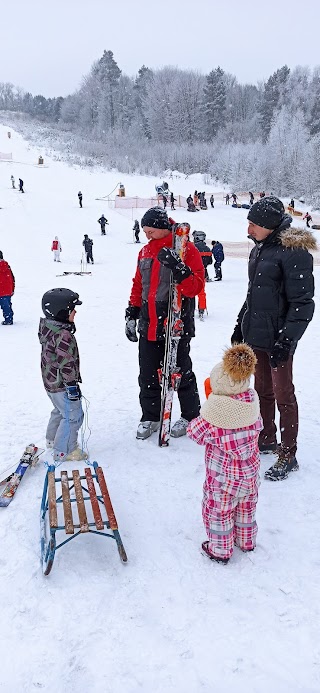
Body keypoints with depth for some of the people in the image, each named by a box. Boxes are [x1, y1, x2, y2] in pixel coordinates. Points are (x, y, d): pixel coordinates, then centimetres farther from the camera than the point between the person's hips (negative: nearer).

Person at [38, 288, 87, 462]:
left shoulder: (46, 327, 4)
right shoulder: (63, 335, -27)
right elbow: (66, 364, -26)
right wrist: (72, 386, -18)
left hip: (50, 381, 10)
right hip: (62, 384, -10)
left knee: (60, 410, 28)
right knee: (73, 416, 2)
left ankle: (53, 439, 46)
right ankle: (64, 451, 10)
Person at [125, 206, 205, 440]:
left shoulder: (187, 250, -9)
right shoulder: (145, 251, 11)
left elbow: (196, 286, -18)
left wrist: (178, 268, -33)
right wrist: (131, 314, 15)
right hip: (148, 325, 6)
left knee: (181, 373, 8)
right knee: (148, 375, 11)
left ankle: (190, 415, 26)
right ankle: (150, 417, 27)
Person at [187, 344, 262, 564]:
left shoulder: (214, 414, -28)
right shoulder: (252, 402, -12)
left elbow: (196, 432, -12)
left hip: (223, 476, -6)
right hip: (250, 471, 6)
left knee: (218, 511, 15)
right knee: (246, 506, 26)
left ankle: (220, 550, 30)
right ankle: (246, 541, 46)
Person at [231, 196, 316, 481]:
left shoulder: (294, 252, -15)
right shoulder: (260, 249, 11)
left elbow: (302, 302, -17)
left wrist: (286, 340, -21)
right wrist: (241, 325, 19)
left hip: (278, 337, -8)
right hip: (256, 333, 8)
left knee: (283, 395, 2)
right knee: (262, 390, 18)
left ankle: (288, 455, 15)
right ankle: (266, 439, 34)